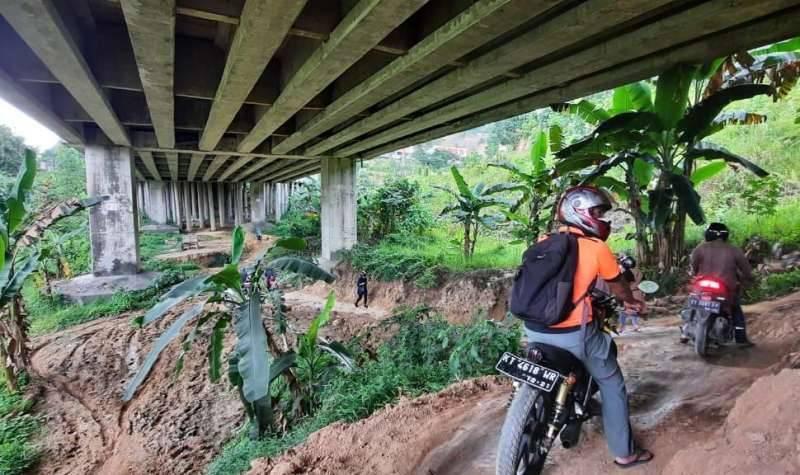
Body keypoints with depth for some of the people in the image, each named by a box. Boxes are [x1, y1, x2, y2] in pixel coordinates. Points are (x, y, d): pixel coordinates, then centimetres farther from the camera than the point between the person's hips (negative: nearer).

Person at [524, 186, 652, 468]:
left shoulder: (544, 242, 7)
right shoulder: (597, 247, -5)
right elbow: (617, 286, 11)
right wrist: (631, 302, 34)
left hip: (533, 329, 5)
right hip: (572, 334, -5)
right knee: (612, 385, 19)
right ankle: (624, 452, 30)